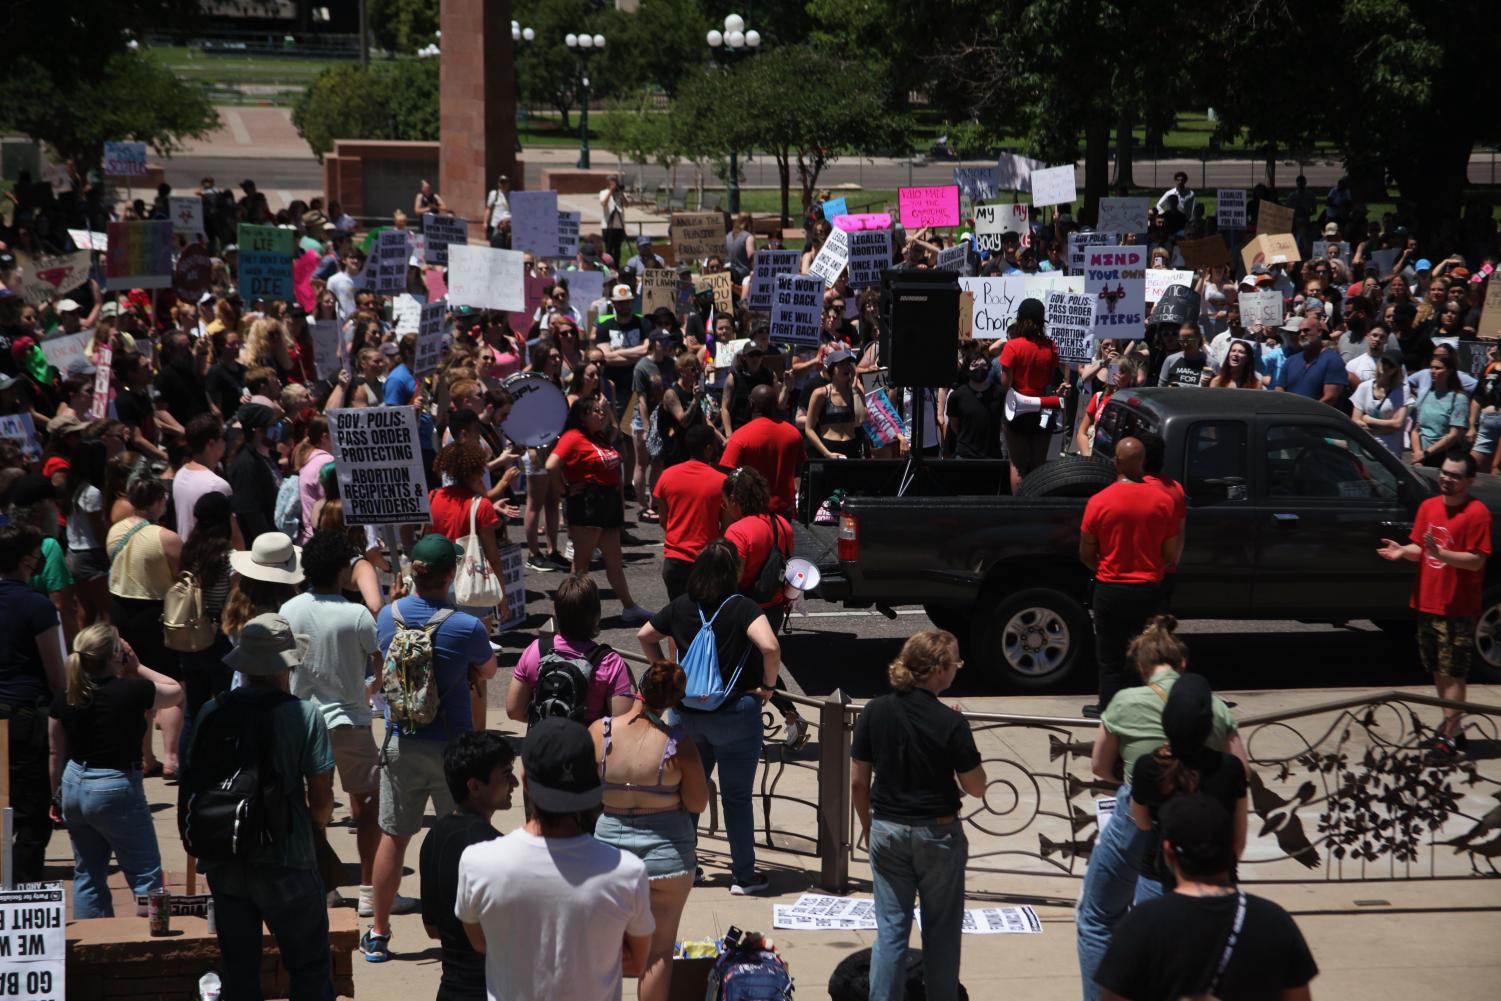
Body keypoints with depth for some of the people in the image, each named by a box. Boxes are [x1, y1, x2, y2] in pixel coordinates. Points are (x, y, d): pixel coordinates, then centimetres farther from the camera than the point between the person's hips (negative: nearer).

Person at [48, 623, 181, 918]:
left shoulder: (64, 700, -2)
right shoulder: (131, 692, -17)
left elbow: (57, 755, 7)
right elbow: (175, 691, 2)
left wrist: (57, 797, 20)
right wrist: (137, 667, 7)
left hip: (74, 785, 6)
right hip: (116, 789, -6)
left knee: (88, 874, 16)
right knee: (146, 876, 3)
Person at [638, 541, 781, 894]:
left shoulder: (681, 606, 2)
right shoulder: (742, 607, -14)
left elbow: (645, 636, 14)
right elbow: (770, 646, -28)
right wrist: (768, 685, -13)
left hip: (688, 714, 5)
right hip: (735, 713, -5)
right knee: (737, 796, 5)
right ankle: (744, 875, 12)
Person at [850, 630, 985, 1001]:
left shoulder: (875, 713, -5)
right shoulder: (951, 723, -17)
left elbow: (858, 782, 1)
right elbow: (976, 787, -9)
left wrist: (869, 830, 13)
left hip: (887, 830, 3)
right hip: (938, 833, -3)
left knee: (890, 930, 7)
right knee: (941, 931, 12)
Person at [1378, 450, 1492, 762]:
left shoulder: (1477, 513, -13)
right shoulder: (1429, 506, 8)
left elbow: (1476, 560, -17)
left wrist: (1440, 553, -29)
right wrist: (1403, 551, -7)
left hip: (1457, 610, -7)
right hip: (1427, 604, 7)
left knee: (1452, 674, -4)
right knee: (1438, 671, 14)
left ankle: (1448, 738, -2)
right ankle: (1454, 726, 26)